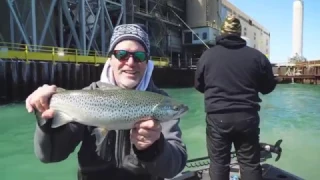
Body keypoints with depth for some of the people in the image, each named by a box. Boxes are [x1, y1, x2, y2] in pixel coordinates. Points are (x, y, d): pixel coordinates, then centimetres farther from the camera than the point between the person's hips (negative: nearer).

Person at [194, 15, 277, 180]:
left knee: (218, 162, 10)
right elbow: (268, 87, 10)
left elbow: (199, 86, 9)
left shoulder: (207, 55, -2)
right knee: (250, 163, 13)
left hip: (217, 116, -1)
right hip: (247, 116, 1)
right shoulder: (256, 55, 0)